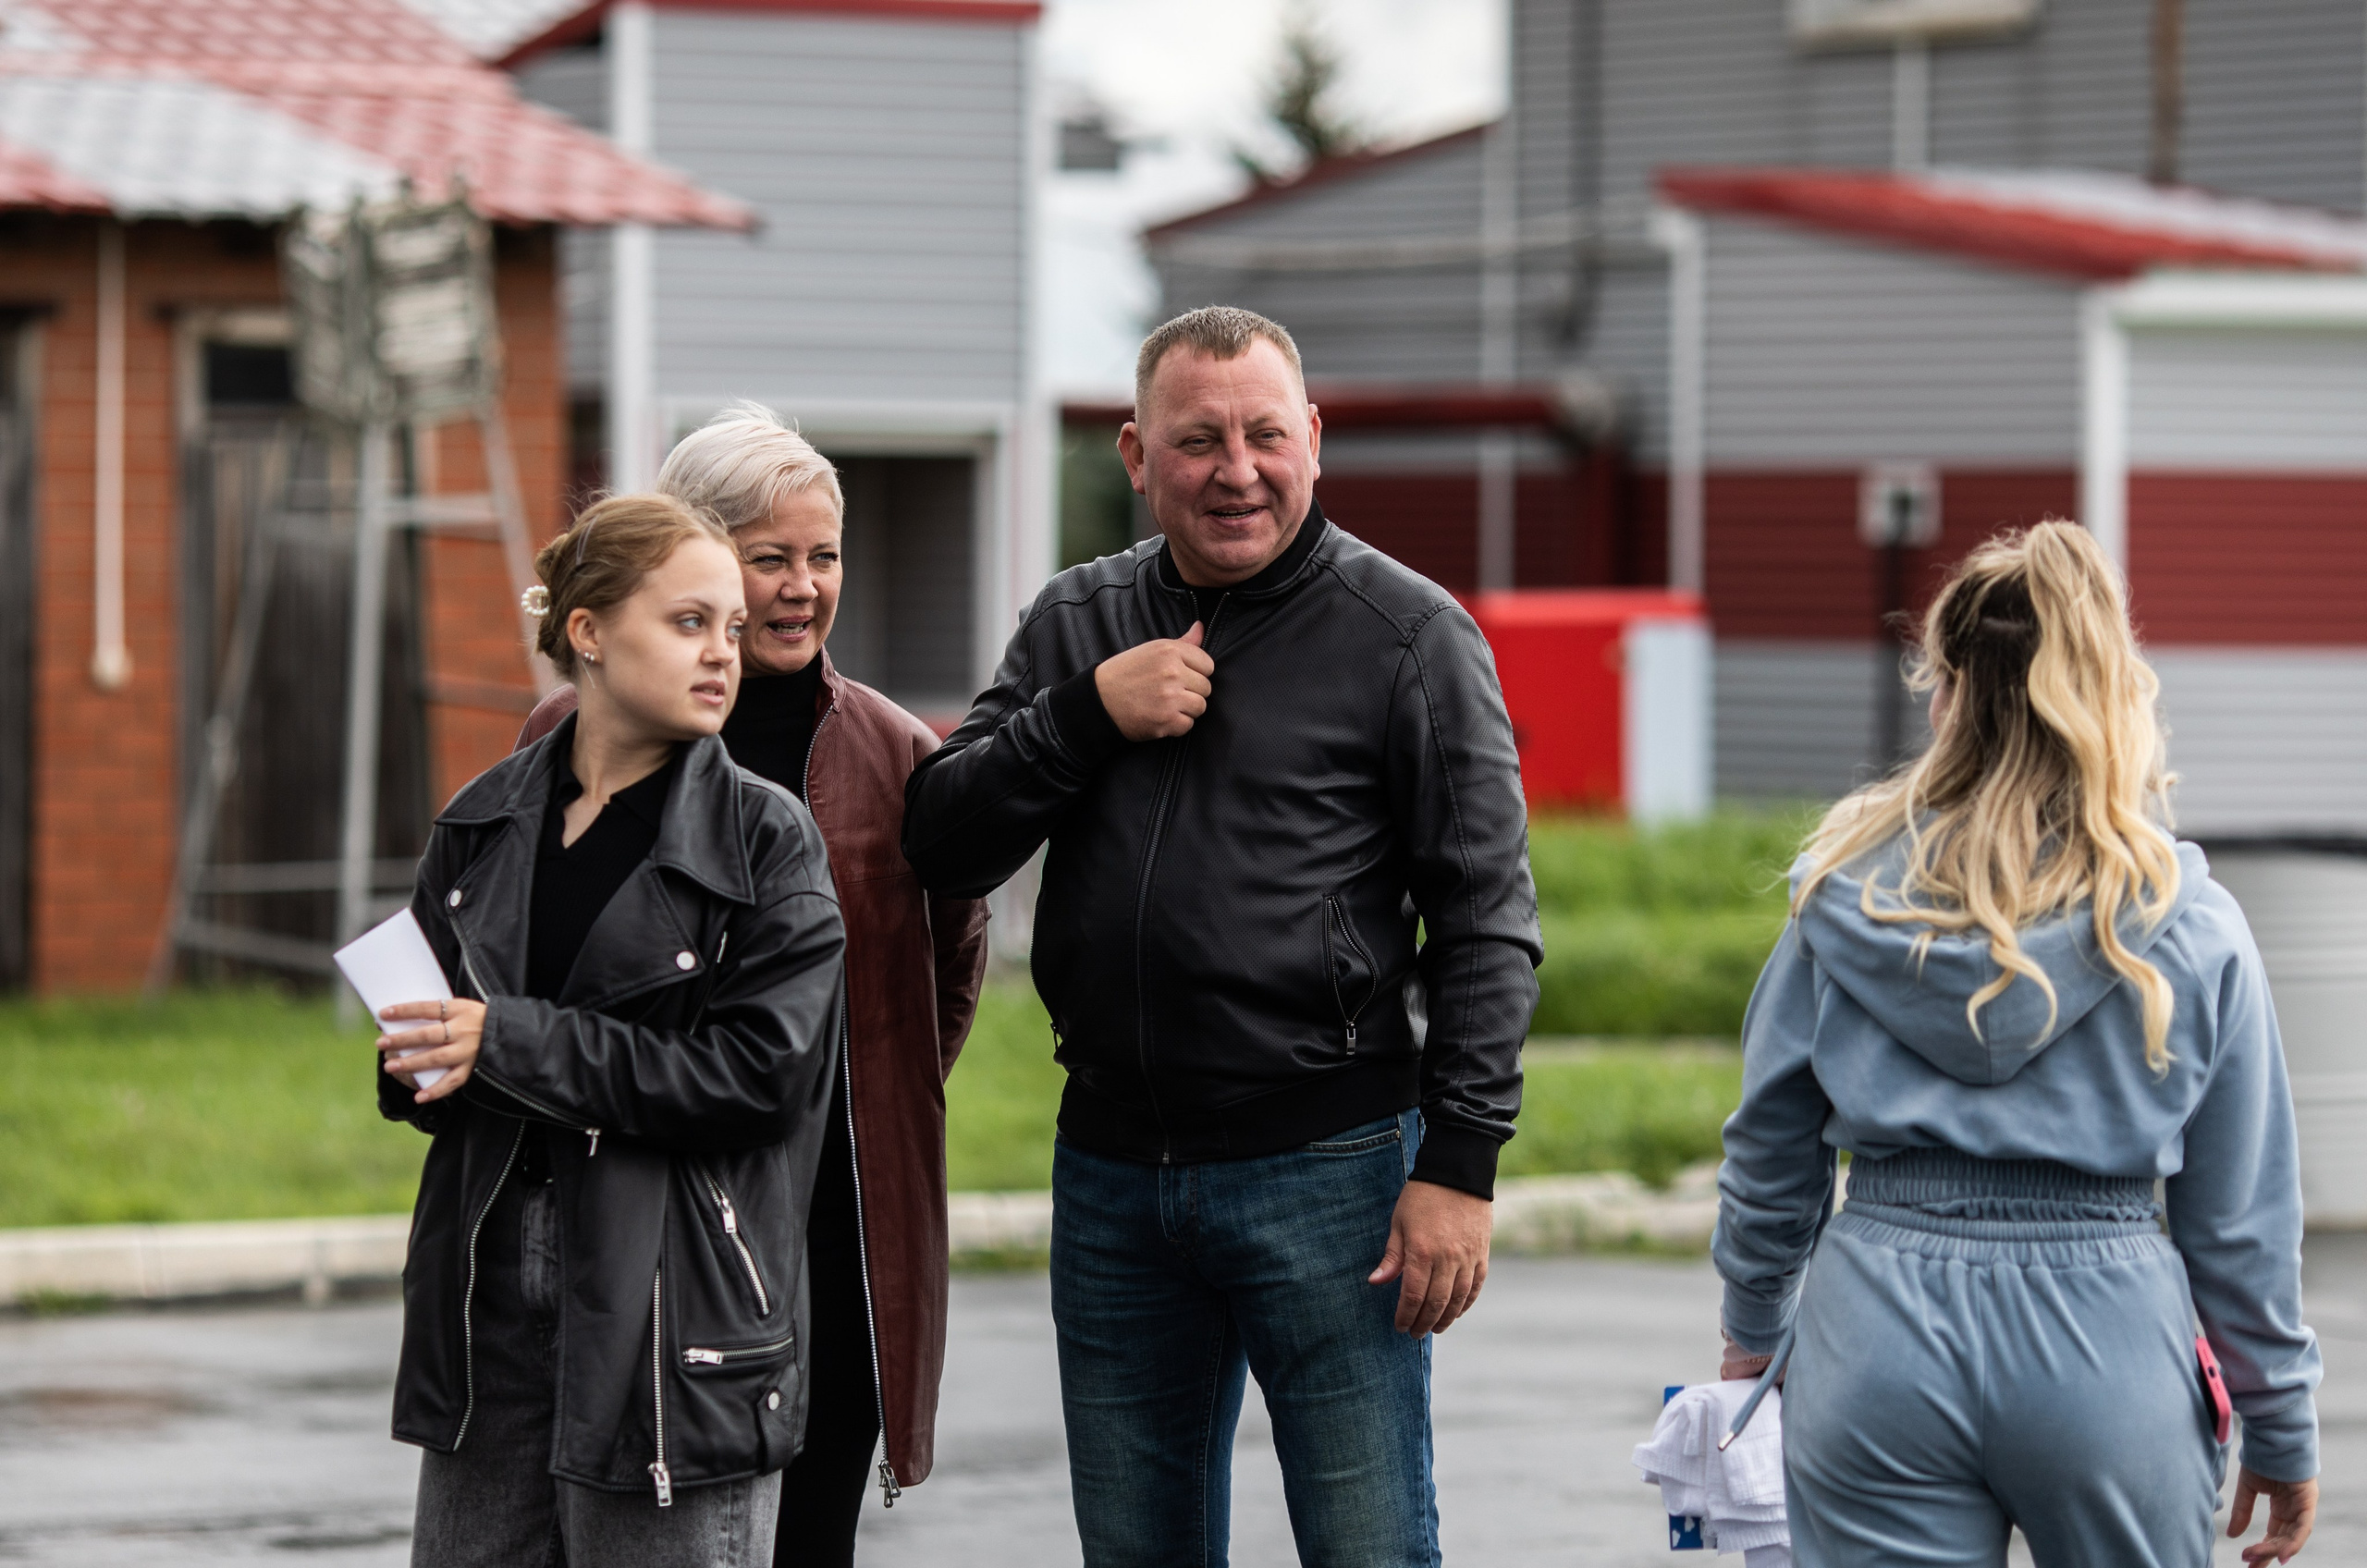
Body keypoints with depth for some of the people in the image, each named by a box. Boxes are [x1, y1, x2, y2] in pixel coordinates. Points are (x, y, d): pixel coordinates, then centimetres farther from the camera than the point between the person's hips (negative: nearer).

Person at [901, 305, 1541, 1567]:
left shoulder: (1407, 635, -3)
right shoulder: (1076, 624, 11)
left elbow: (1487, 922, -5)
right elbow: (939, 846, 6)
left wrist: (1459, 1164, -13)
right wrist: (1087, 712, -9)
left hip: (1327, 1167, -5)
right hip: (1110, 1171, 5)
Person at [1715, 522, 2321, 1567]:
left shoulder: (1847, 896, 0)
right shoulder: (2193, 930, -3)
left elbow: (1769, 1147, 9)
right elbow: (2240, 1219, 1)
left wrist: (1752, 1331, 25)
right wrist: (2282, 1432, 12)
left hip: (1879, 1337, 1)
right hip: (2111, 1355, -1)